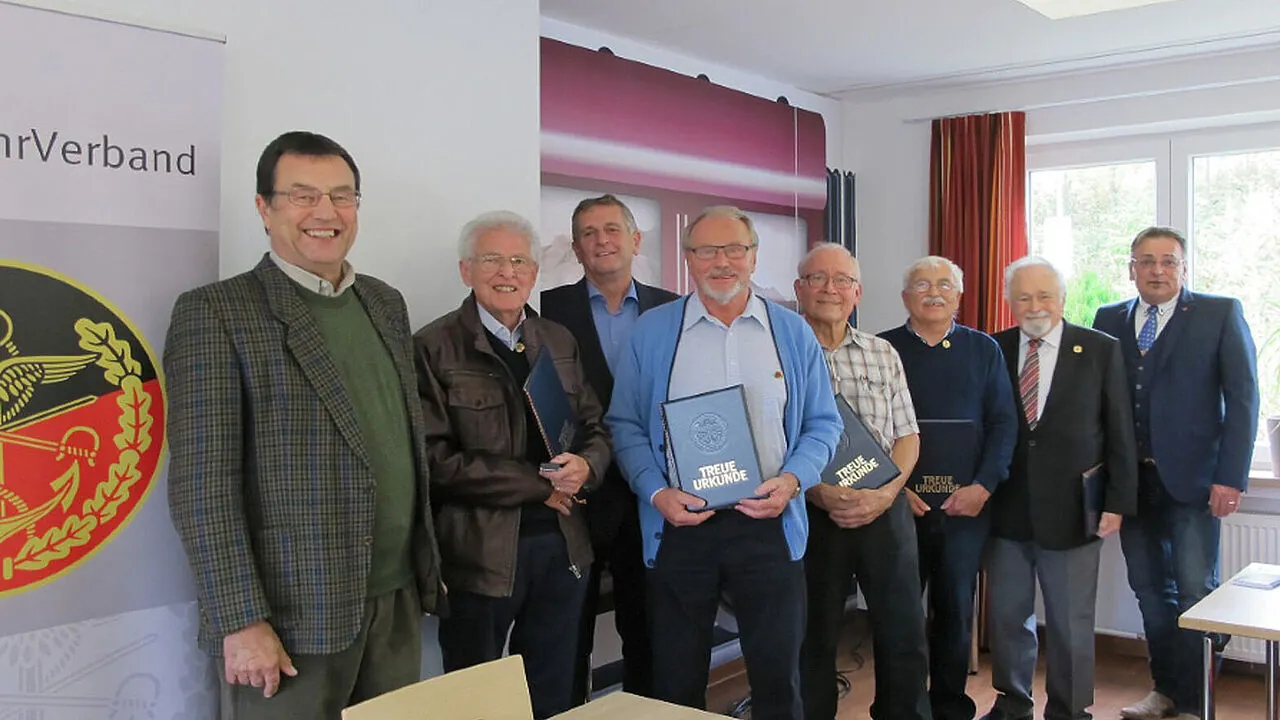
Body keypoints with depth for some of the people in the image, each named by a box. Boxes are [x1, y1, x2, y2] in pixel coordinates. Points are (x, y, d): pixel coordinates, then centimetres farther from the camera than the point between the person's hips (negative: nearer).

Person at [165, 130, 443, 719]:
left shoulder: (387, 303, 12)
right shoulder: (215, 313, -7)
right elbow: (201, 484, -12)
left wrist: (429, 565, 14)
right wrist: (241, 621, -15)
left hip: (398, 603, 6)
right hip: (290, 616, -5)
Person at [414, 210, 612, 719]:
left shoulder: (559, 341, 11)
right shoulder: (434, 348, -7)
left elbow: (595, 428, 12)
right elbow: (436, 457, -15)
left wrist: (585, 466, -12)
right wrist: (538, 485, -14)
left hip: (563, 544, 5)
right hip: (481, 551, -5)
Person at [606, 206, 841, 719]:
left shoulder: (793, 333, 6)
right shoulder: (652, 331, 3)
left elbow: (822, 424, 7)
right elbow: (626, 425, 2)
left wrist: (792, 480, -10)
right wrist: (657, 493, -12)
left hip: (768, 523, 1)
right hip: (678, 524, 0)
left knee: (779, 676, 8)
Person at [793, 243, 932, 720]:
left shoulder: (884, 354, 10)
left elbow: (907, 435, 8)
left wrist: (885, 493, -9)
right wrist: (820, 494, -18)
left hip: (886, 511, 3)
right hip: (812, 514, -3)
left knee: (906, 636, 9)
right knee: (814, 639, 8)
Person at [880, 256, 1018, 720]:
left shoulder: (984, 350, 8)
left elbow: (1004, 421, 3)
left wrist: (983, 485, -9)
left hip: (967, 502, 2)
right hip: (899, 502, -1)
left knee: (957, 607, 9)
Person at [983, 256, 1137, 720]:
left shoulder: (1101, 350, -1)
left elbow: (1120, 433, -1)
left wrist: (1118, 502, -4)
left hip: (1071, 511, -2)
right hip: (1006, 510, 2)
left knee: (1071, 623, 7)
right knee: (1007, 616, 13)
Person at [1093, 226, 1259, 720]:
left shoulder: (1221, 314, -1)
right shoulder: (1109, 320, 8)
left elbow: (1242, 398, -5)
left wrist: (1231, 477, -11)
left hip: (1192, 479, -3)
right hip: (1131, 480, 4)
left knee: (1195, 594, 0)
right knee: (1149, 589, 12)